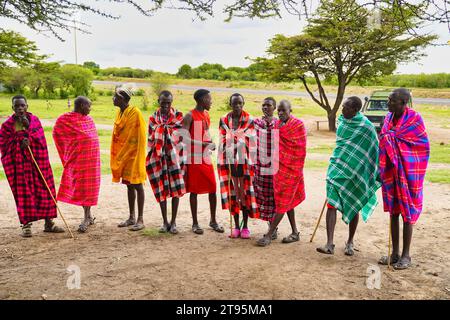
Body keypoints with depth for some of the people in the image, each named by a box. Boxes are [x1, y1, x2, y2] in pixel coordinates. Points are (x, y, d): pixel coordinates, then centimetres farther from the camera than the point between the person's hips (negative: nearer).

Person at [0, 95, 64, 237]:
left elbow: (41, 139, -4)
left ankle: (48, 223, 14)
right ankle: (26, 225, 9)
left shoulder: (34, 120, 4)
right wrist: (20, 144, -17)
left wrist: (28, 127, -16)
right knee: (24, 193, -2)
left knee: (45, 191, 4)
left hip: (37, 161, 3)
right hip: (19, 163, -2)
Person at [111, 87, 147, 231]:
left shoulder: (135, 113, -13)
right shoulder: (119, 113, 11)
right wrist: (116, 156, 12)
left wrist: (138, 157, -17)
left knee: (137, 185, -3)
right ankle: (131, 218, 21)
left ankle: (140, 219, 3)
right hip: (123, 154, 8)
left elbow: (140, 137, -15)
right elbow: (117, 134, 15)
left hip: (134, 154, -8)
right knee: (129, 186, 12)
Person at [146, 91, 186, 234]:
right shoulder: (153, 117, 7)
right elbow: (151, 139, 10)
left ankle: (173, 222, 10)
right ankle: (165, 222, 17)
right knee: (161, 190, 5)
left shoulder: (178, 115, 1)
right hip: (158, 157, 2)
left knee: (176, 189, -1)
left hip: (174, 156, -1)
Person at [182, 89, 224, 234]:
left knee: (212, 189, 7)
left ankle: (213, 220, 21)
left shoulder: (206, 115, 14)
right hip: (194, 158, -6)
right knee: (194, 191, 3)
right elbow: (184, 138, -18)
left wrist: (211, 144, 3)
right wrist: (202, 143, -27)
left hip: (207, 158, 7)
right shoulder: (190, 116, -9)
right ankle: (195, 223, 14)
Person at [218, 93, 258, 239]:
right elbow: (222, 142, 7)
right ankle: (236, 226, 18)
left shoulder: (249, 121, -2)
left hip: (244, 161, -2)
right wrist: (220, 162, 4)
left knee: (245, 193, 3)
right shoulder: (224, 120, 5)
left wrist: (252, 163, -7)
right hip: (229, 161, 2)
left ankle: (245, 226, 14)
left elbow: (253, 144, -3)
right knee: (232, 193, 6)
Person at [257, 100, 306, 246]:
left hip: (291, 168, -7)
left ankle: (269, 235, 0)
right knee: (288, 200, 12)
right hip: (279, 166, 7)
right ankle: (295, 233, 23)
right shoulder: (278, 124, 8)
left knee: (283, 201, -2)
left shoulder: (298, 125, -10)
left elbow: (300, 149, -8)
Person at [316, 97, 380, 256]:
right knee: (332, 203, -8)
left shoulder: (366, 127, -11)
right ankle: (329, 244, -9)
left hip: (355, 171, -4)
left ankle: (350, 242, 25)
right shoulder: (341, 120, 4)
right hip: (337, 167, 4)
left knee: (353, 207, 8)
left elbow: (375, 149, -4)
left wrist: (375, 174, -3)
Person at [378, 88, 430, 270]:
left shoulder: (414, 119, -13)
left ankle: (406, 255, 16)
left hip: (408, 171, -5)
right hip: (391, 171, 6)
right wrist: (382, 170, 7)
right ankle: (395, 253, 22)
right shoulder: (389, 118, 5)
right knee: (393, 212, 11)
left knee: (407, 213, 3)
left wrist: (391, 136, -13)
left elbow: (423, 145, -14)